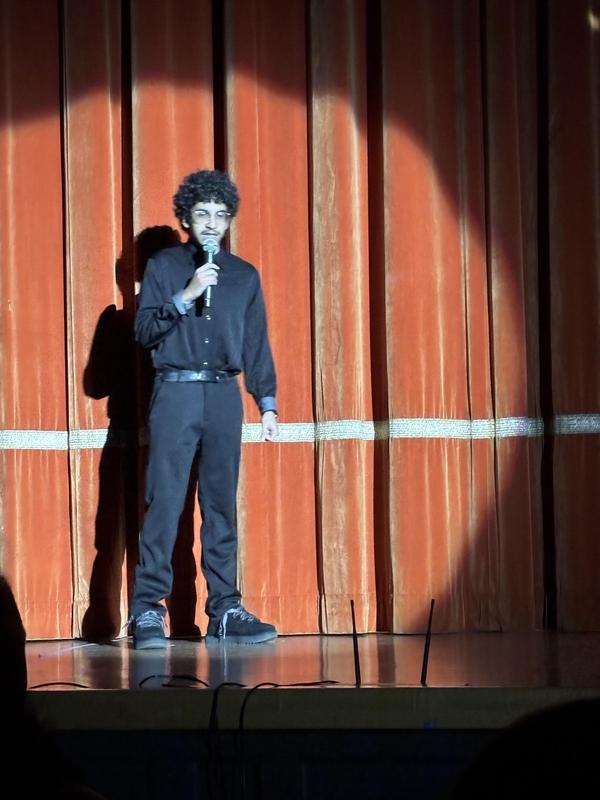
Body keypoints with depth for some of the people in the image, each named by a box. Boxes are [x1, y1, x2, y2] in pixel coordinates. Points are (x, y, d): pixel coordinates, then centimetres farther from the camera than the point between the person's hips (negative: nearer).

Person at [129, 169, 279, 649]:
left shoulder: (244, 276, 14)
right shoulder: (164, 267, 8)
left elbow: (257, 345, 15)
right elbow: (143, 330, 0)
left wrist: (268, 404, 8)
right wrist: (186, 297, -12)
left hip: (224, 396, 3)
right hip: (175, 393, -3)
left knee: (222, 506, 2)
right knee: (165, 502, -9)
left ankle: (225, 611, 4)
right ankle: (148, 610, -9)